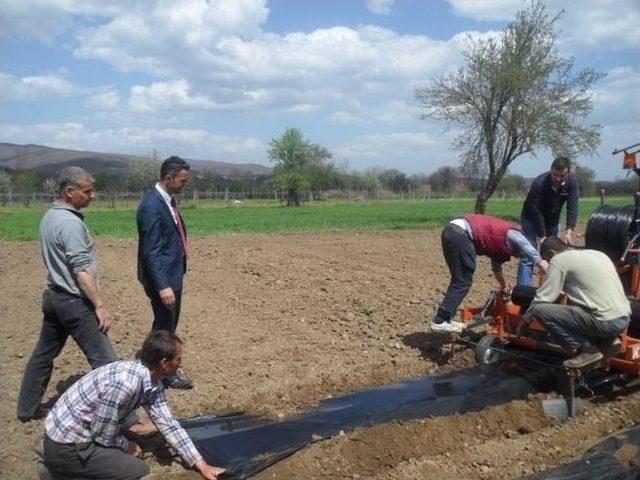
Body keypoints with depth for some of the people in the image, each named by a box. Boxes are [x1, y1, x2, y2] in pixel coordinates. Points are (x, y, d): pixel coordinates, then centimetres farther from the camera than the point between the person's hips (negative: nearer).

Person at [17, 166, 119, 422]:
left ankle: (27, 408, 31)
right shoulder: (70, 223, -20)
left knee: (44, 354, 19)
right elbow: (82, 271, -23)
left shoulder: (49, 216, 9)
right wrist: (100, 305, -20)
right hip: (74, 302, -10)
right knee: (105, 360, -4)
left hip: (53, 295, 10)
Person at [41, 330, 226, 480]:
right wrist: (127, 446, 0)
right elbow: (103, 434, -21)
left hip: (74, 430, 9)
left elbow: (168, 424, 1)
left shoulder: (152, 381, -1)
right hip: (65, 447, -9)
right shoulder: (126, 382, -30)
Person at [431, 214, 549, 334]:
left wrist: (505, 288, 55)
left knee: (458, 280, 19)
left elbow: (497, 268, 46)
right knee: (463, 283, -2)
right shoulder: (515, 236, 8)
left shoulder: (500, 244, 31)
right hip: (461, 234, -10)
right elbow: (541, 263, 3)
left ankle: (446, 318, 21)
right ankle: (439, 321, -1)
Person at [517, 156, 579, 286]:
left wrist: (569, 231, -34)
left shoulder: (572, 182, -19)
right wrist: (542, 237, -30)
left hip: (553, 220, 5)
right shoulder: (539, 184, -32)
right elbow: (536, 212, -30)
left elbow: (572, 207, -22)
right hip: (532, 219, -5)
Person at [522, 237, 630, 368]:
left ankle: (587, 350, -3)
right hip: (624, 318, 8)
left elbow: (542, 298, -3)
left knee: (539, 309, -6)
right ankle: (606, 341, 17)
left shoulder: (559, 259, -3)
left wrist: (524, 321, 11)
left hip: (605, 322, -8)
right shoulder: (597, 254, 19)